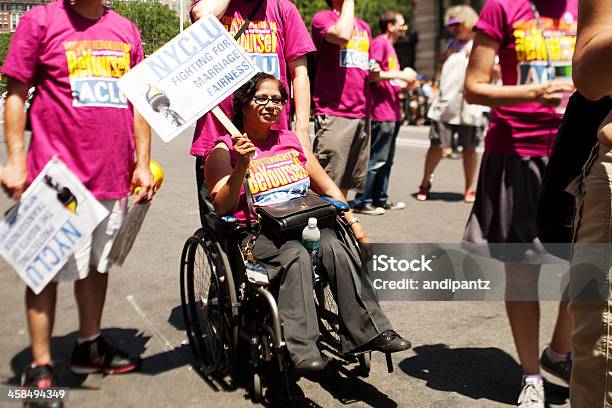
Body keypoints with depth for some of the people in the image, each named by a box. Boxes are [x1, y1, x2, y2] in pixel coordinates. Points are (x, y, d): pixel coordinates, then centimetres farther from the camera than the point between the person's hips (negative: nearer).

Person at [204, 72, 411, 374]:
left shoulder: (291, 141, 20)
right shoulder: (224, 150, 4)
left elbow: (326, 185, 23)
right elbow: (223, 207, -8)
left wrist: (353, 220, 12)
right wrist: (242, 166, -22)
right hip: (255, 235, -4)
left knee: (333, 246, -28)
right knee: (295, 255, -35)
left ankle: (370, 330, -28)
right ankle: (301, 350, -37)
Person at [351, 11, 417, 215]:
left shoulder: (390, 46, 22)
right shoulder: (379, 43, -8)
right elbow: (372, 74, -18)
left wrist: (405, 83, 10)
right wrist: (399, 75, -14)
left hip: (392, 112, 10)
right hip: (382, 112, -10)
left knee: (386, 159, 14)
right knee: (376, 159, -8)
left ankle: (380, 199, 22)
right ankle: (362, 202, -3)